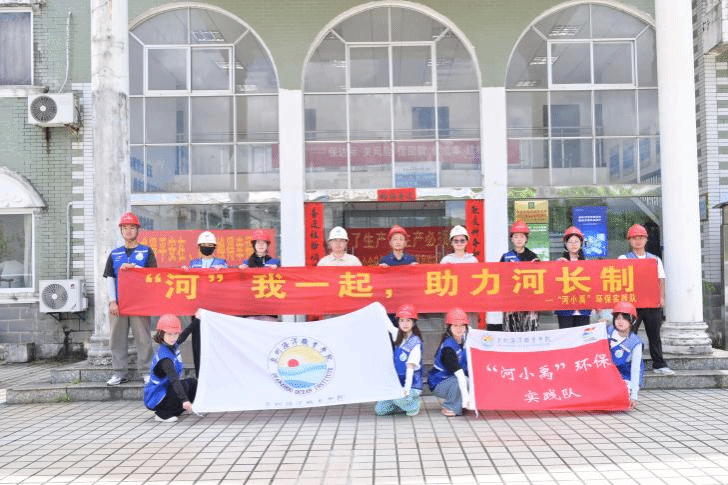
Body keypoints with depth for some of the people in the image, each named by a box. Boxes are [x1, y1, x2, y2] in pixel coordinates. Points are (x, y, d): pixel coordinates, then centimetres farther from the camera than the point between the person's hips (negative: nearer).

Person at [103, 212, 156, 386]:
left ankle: (145, 371, 6)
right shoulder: (115, 254, 15)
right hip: (118, 303, 3)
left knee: (143, 338, -3)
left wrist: (133, 267, -15)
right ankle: (119, 373, 13)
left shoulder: (146, 251, 8)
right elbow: (109, 278, 9)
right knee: (117, 339, 4)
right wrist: (112, 301, -2)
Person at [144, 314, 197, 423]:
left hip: (165, 389, 9)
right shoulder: (164, 357, -28)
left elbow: (183, 336, 21)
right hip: (154, 399, -9)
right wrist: (184, 400, -49)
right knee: (185, 385, -24)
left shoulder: (172, 345, -1)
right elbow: (174, 380, -39)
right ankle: (163, 415, -12)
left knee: (193, 383, 8)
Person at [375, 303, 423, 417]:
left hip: (412, 385, -6)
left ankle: (413, 404, -2)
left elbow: (410, 367, -23)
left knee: (397, 397, -35)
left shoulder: (415, 343, -15)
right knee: (379, 410, -4)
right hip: (397, 384, 6)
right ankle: (406, 403, 16)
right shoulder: (398, 335, 3)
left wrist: (407, 388, -33)